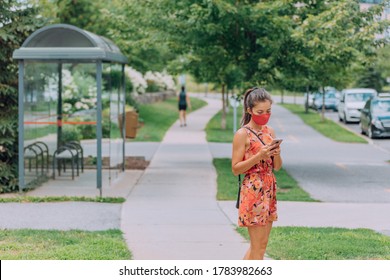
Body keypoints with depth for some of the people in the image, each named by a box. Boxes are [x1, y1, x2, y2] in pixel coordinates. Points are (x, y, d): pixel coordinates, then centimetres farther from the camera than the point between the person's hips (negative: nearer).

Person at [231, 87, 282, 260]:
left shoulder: (269, 131, 10)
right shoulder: (242, 134, -9)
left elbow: (277, 167, 12)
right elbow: (236, 169, -11)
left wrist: (276, 154, -9)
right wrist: (259, 156, -21)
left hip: (269, 192, 7)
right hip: (253, 192, -7)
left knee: (260, 244, 12)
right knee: (258, 247, -3)